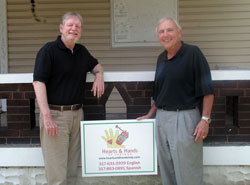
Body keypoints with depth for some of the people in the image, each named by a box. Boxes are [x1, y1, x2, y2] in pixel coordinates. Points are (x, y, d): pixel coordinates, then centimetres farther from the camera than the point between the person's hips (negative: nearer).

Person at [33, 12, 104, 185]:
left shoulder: (82, 51, 14)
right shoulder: (49, 50, -7)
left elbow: (96, 65, 31)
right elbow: (38, 82, -15)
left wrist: (99, 75, 5)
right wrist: (47, 117, -22)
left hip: (77, 114, 7)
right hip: (55, 114, -6)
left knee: (72, 168, 11)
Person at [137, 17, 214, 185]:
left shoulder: (193, 53, -8)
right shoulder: (161, 58, 12)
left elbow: (207, 89, -12)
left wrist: (205, 119, -18)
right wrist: (150, 114, 21)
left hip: (185, 118, -7)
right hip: (161, 118, 7)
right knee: (167, 169, 15)